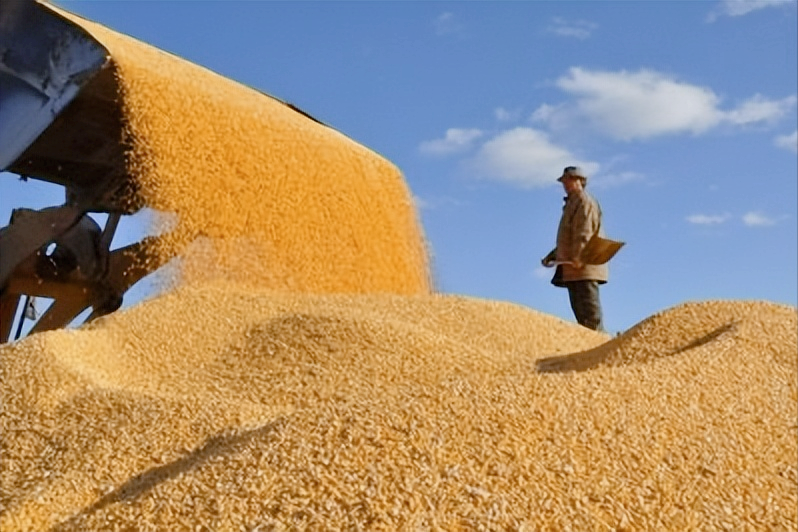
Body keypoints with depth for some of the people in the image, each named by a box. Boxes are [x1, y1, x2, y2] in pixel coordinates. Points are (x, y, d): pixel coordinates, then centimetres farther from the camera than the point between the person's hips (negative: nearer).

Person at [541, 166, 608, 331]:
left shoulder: (584, 201, -4)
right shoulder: (572, 203, 26)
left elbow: (584, 233, -17)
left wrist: (577, 258, -27)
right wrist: (554, 255, 19)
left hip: (584, 268, -10)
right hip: (575, 271, 10)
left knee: (590, 314, -12)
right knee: (581, 312, 8)